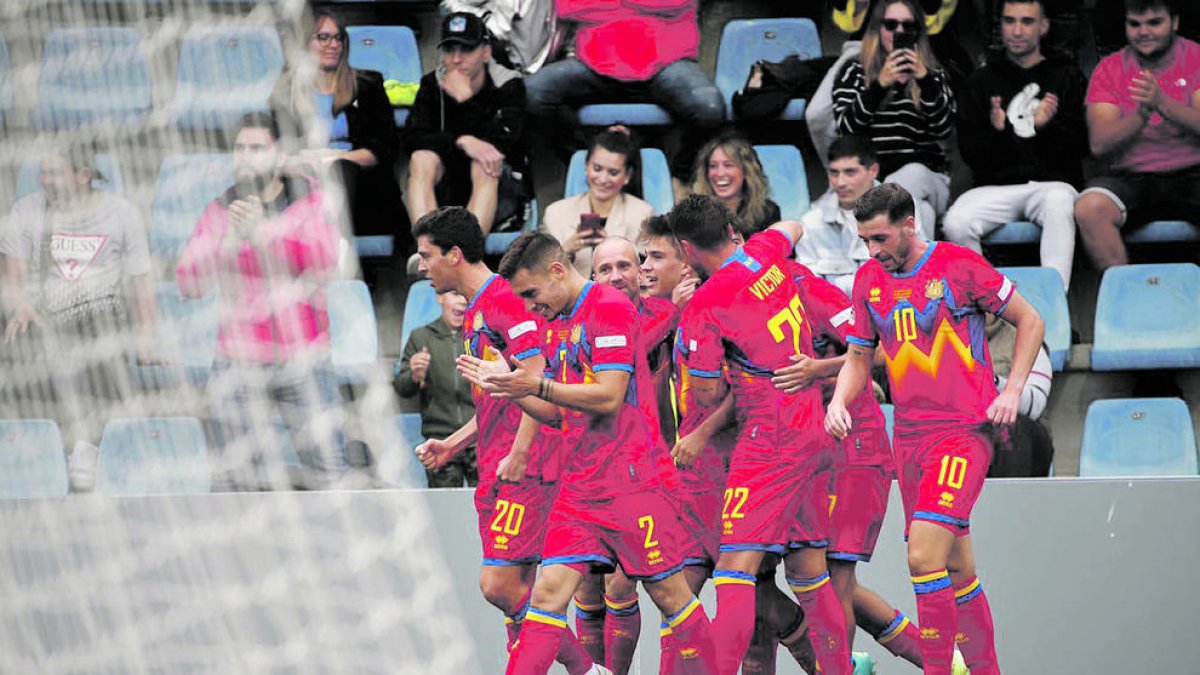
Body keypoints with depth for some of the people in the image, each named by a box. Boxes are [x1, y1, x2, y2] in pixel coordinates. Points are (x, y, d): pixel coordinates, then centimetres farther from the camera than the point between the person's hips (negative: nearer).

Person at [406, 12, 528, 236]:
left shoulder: (509, 86, -6)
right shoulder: (432, 85, 1)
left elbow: (501, 143, -22)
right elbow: (412, 137, -15)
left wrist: (465, 100, -24)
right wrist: (462, 142, -30)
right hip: (444, 193, 2)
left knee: (483, 165, -34)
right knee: (422, 157, -27)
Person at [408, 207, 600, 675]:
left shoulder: (505, 299, -10)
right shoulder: (473, 314, 22)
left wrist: (519, 452, -23)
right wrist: (452, 445, 21)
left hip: (524, 468, -10)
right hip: (497, 471, 10)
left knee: (500, 584, -15)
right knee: (518, 591, 6)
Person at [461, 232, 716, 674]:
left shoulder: (610, 307, -9)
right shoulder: (556, 325, 17)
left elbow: (610, 397, -17)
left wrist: (539, 386, -22)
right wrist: (514, 391, 4)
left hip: (632, 480, -7)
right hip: (579, 485, 7)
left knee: (669, 593, 0)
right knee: (549, 590, -4)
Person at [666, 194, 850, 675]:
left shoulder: (703, 307, -12)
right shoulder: (766, 252, 6)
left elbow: (708, 396, -5)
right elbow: (793, 228, 33)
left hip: (771, 443, -8)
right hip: (816, 432, 8)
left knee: (735, 570, -15)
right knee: (807, 571, 14)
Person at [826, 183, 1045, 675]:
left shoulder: (959, 265, -7)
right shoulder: (869, 280, 9)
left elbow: (1030, 321, 2)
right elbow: (859, 355, 20)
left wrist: (1012, 390, -7)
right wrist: (839, 400, 0)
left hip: (964, 431, -6)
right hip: (910, 439, 6)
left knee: (924, 556, -20)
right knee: (957, 570, 10)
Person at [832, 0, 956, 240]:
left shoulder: (935, 75, 19)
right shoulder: (854, 73, 14)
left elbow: (943, 130, 1)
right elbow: (847, 129, -2)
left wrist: (925, 80, -11)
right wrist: (879, 85, -14)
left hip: (925, 177, 2)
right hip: (870, 180, -2)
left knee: (914, 174, -37)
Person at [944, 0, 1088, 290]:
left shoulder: (1066, 76, 12)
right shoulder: (984, 79, 16)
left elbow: (1081, 146, 3)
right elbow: (969, 152, 9)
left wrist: (1049, 125, -16)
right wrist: (993, 130, -12)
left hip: (1053, 181, -2)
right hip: (998, 185, 2)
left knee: (1059, 204, -39)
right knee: (956, 222, -28)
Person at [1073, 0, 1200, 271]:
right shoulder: (1110, 69, 7)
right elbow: (1099, 144, -4)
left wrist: (1162, 103, -26)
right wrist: (1142, 115, -21)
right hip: (1131, 176, 1)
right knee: (1089, 209, -31)